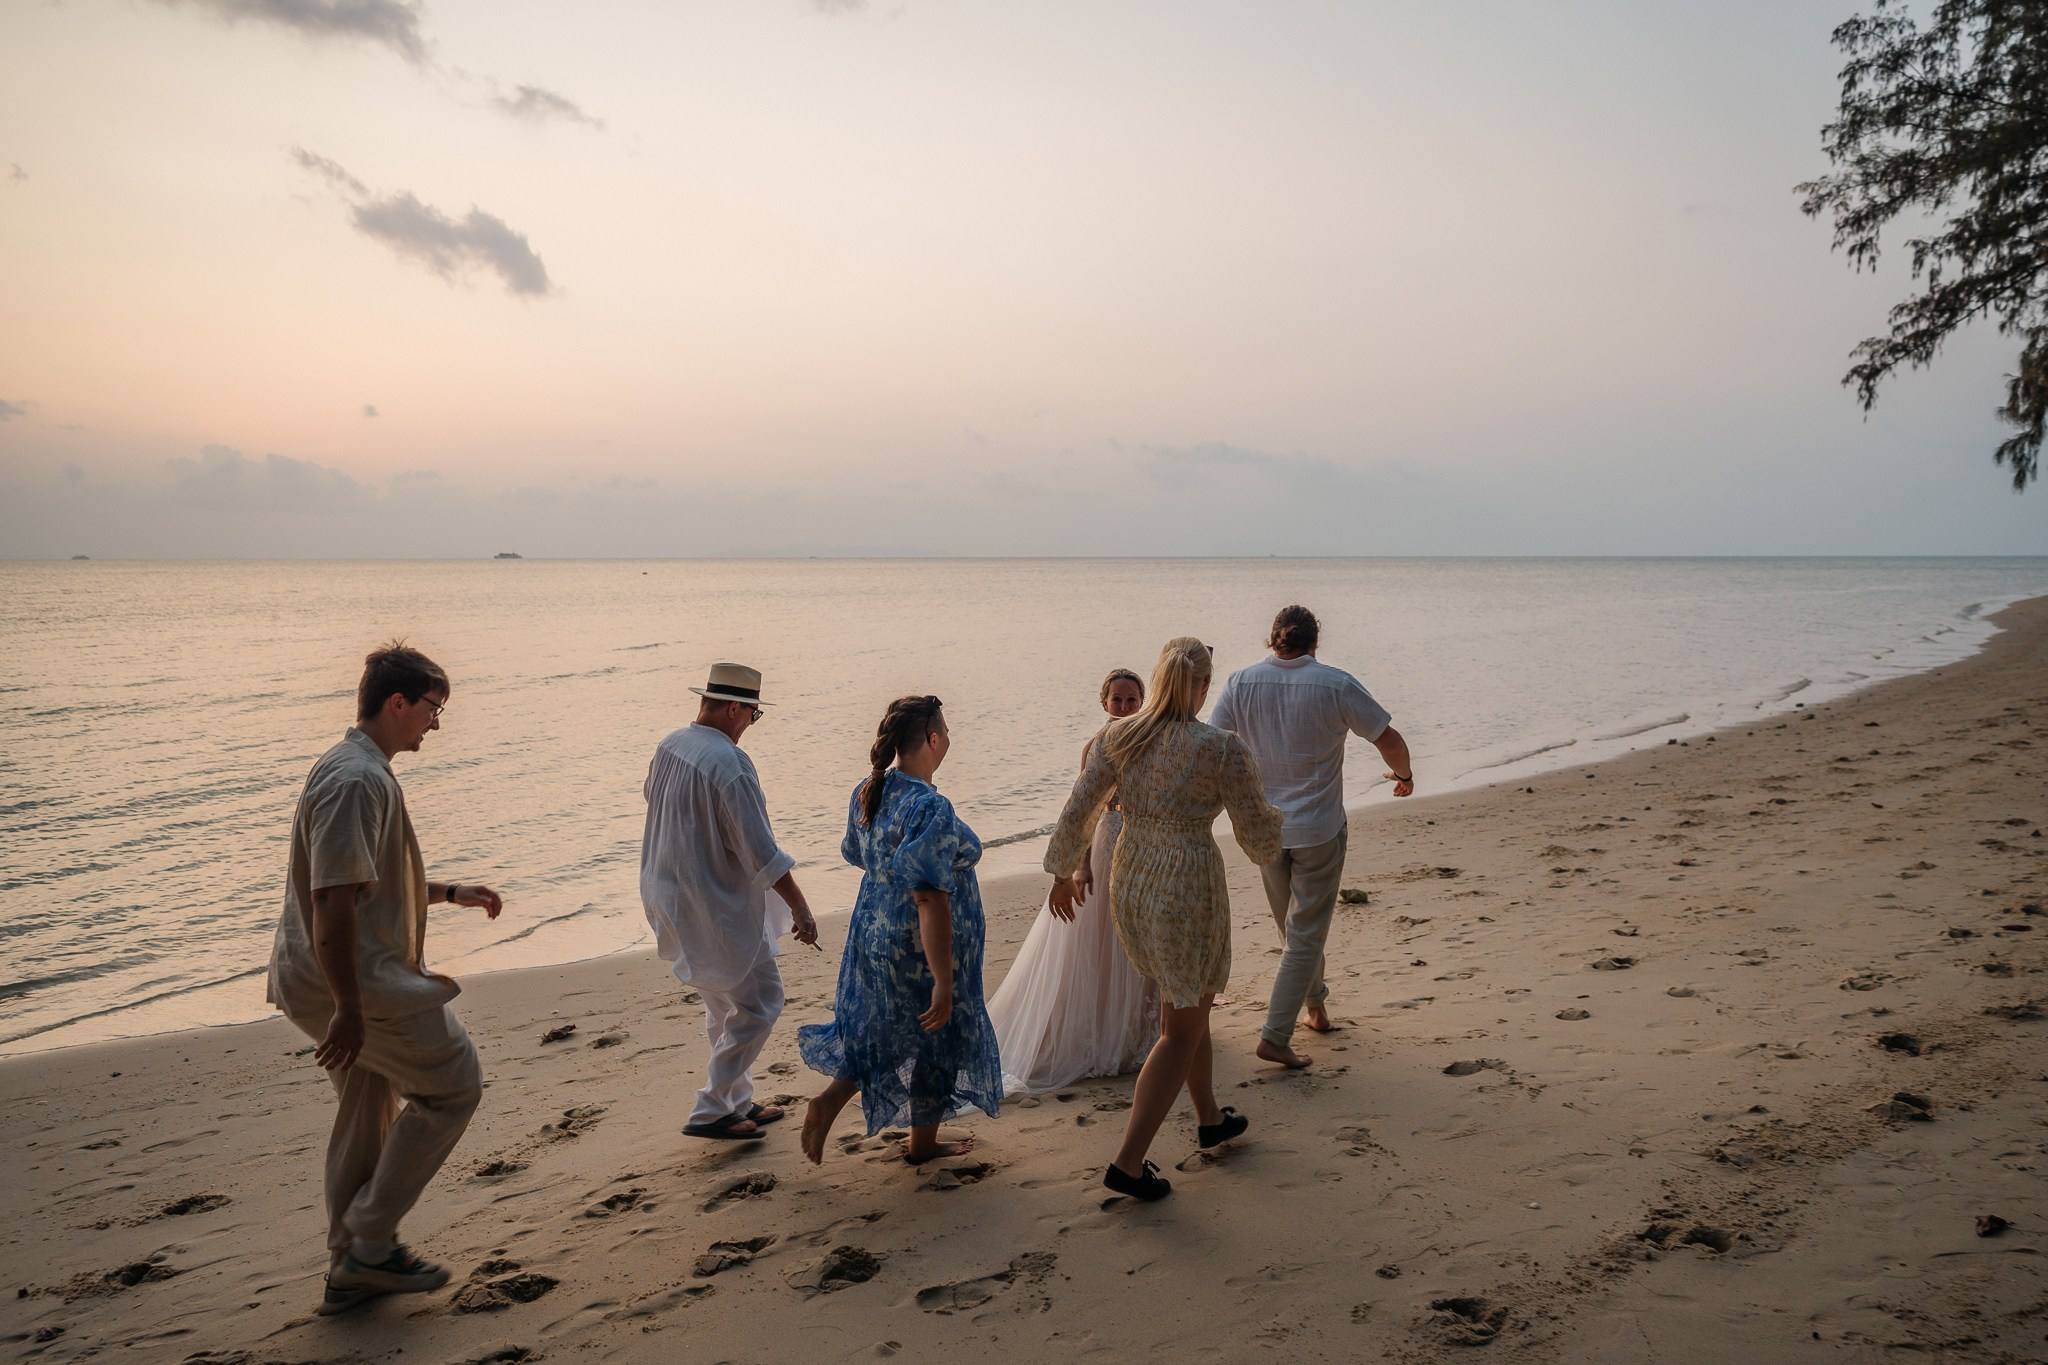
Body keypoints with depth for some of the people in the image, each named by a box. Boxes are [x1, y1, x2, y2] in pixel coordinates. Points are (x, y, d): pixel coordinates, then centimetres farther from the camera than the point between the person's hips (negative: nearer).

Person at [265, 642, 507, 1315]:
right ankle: (369, 1243, 6)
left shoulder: (358, 770, 14)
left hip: (338, 980, 11)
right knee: (453, 1084, 0)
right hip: (358, 981, -11)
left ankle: (350, 1270, 30)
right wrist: (349, 1008, -26)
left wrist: (451, 891, 27)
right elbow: (334, 899, -26)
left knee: (370, 1113, 19)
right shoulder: (358, 780, -21)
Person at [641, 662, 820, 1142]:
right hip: (717, 907, -9)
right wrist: (798, 905, -18)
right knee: (758, 1003, 2)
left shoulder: (669, 747, 3)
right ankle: (710, 1111, 5)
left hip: (671, 898, 9)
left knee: (724, 1006, 20)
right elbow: (760, 851, -24)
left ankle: (737, 1103, 30)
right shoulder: (729, 763, -23)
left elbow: (652, 797, 24)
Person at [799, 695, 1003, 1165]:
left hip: (874, 934, 8)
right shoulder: (931, 808, -28)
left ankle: (827, 1102, 15)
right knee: (935, 1037, 14)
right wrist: (943, 981, -27)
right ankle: (924, 1143, 31)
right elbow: (930, 900, -30)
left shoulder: (867, 793, -2)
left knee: (880, 1030, 26)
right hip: (922, 949, -7)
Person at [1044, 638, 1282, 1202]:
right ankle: (1128, 1164, 8)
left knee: (1188, 1004, 27)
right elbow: (1261, 842, -8)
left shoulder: (1119, 736, -3)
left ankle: (1209, 1118, 43)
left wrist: (1062, 873, 15)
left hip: (1129, 886, 6)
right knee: (1182, 1030, 9)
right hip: (1189, 893, -6)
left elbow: (1075, 813, -1)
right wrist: (1270, 813, 15)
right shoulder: (1225, 751, -15)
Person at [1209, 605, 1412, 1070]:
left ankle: (1315, 1002, 42)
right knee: (1305, 934, 2)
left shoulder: (1241, 683, -5)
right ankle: (1275, 1036, -3)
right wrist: (1404, 775, 14)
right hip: (1318, 830, -4)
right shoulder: (1335, 684, -12)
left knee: (1293, 925, 23)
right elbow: (1388, 739, -6)